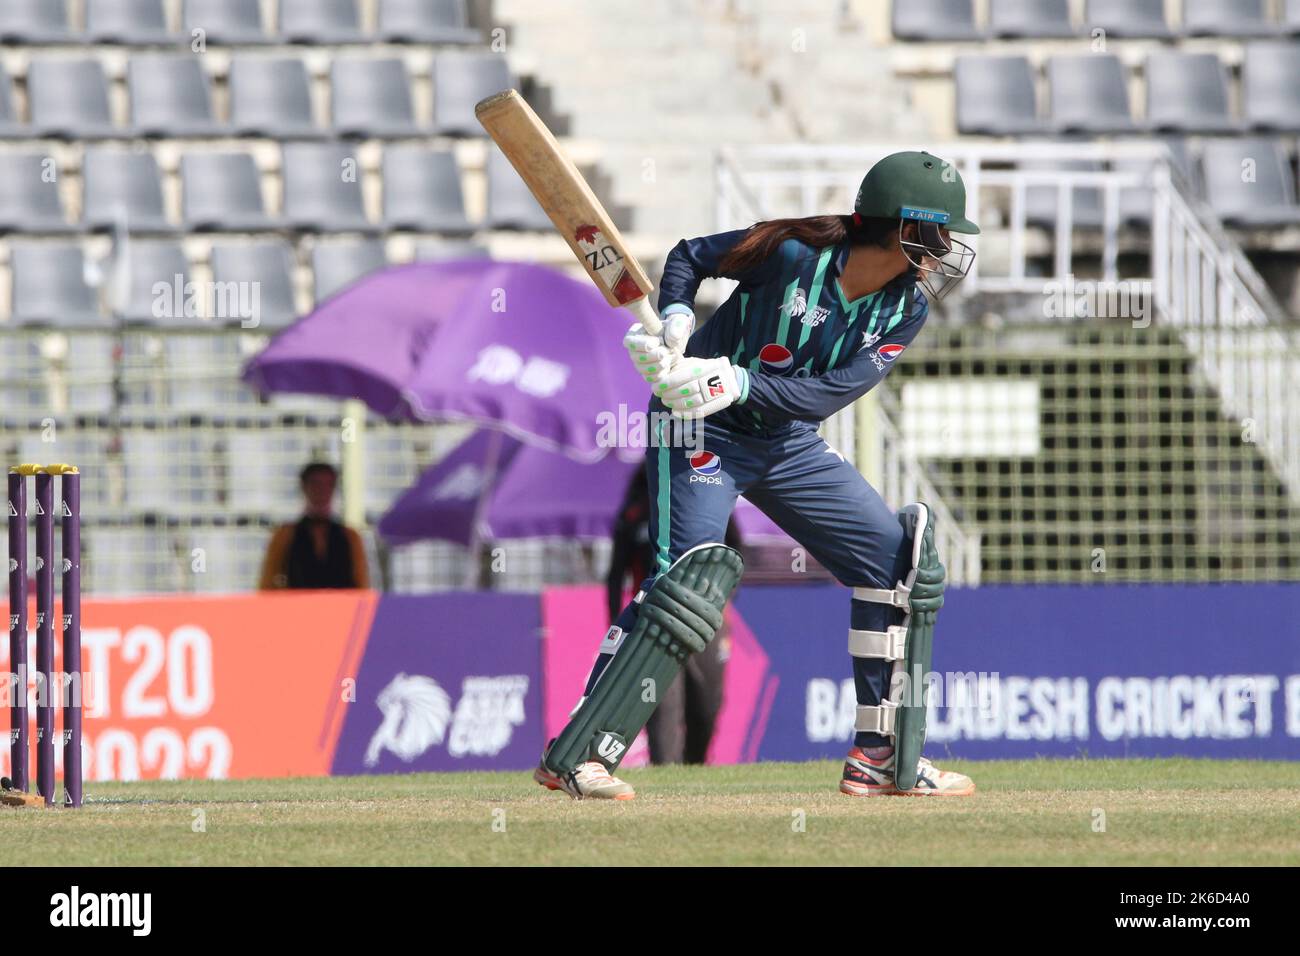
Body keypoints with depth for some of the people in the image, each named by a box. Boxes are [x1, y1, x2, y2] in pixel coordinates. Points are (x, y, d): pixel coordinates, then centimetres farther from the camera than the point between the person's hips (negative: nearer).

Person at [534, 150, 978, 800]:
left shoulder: (905, 308, -4)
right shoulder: (796, 253, -20)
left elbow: (826, 395, -15)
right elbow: (691, 257, -5)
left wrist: (736, 383, -28)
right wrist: (676, 326, -22)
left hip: (788, 444, 7)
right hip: (701, 430, -7)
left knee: (899, 559, 5)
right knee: (692, 574, -25)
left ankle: (881, 758, 12)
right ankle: (573, 756, -22)